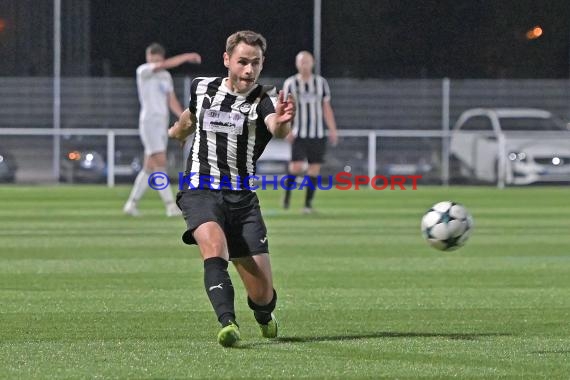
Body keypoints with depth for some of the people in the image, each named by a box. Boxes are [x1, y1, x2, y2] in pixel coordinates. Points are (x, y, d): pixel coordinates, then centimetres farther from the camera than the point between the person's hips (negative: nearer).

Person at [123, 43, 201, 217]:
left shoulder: (166, 77, 16)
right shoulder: (143, 71, -6)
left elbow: (172, 102, 15)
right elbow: (166, 64, -21)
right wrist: (188, 56, -16)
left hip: (162, 124, 7)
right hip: (149, 122, -7)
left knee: (149, 168, 7)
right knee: (160, 163, -14)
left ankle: (132, 204, 15)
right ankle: (171, 206, -19)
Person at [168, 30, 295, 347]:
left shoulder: (265, 99, -7)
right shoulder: (202, 89, 4)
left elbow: (277, 130, -31)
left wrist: (281, 122, -55)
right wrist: (178, 131, 49)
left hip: (243, 197, 0)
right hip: (200, 190, 1)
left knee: (262, 293, -2)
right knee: (214, 245, -33)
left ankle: (264, 315, 34)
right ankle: (228, 323, -45)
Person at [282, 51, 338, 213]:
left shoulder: (321, 82, 8)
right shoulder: (290, 83, 2)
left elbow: (327, 108, 11)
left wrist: (333, 130, 3)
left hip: (317, 133, 2)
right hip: (298, 134, -2)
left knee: (314, 169, -1)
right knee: (296, 166, -13)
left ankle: (308, 203, 6)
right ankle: (287, 193, 11)